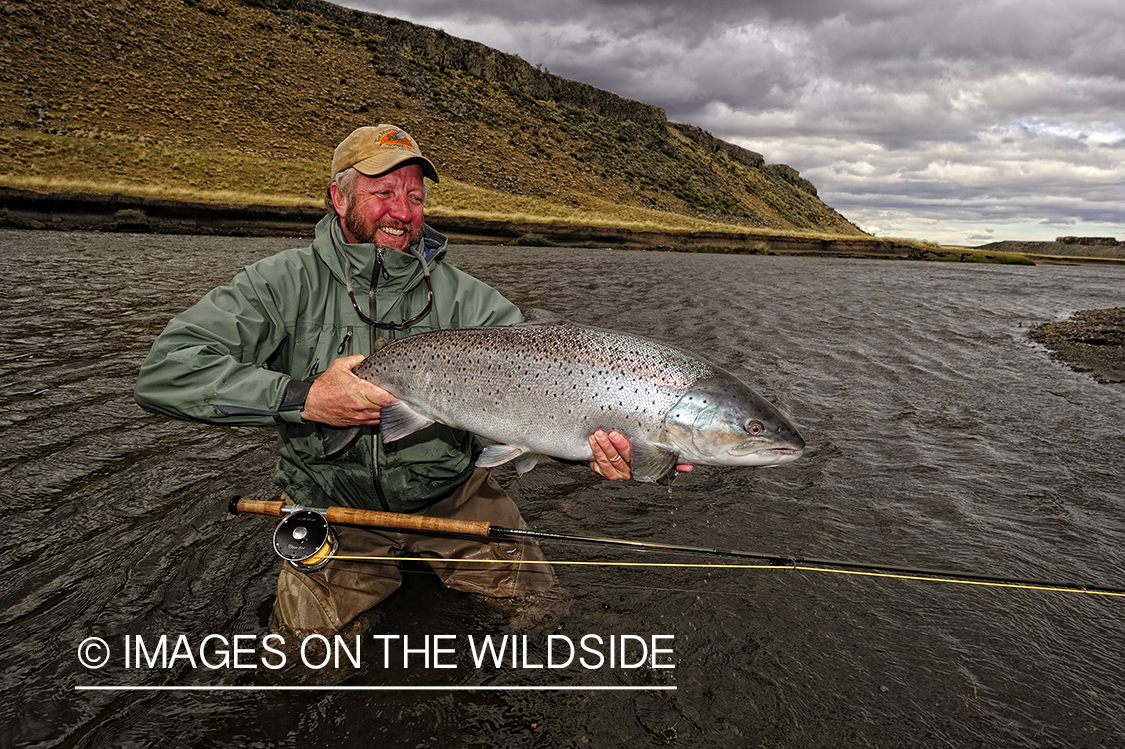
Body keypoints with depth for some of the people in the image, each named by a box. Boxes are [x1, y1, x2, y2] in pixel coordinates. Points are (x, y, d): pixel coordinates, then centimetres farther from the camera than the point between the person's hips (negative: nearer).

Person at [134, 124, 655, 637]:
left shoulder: (463, 297, -7)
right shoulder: (288, 284, -11)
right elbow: (164, 372, -19)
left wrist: (594, 443, -38)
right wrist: (302, 398, -29)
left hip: (452, 496, 2)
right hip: (331, 510, -1)